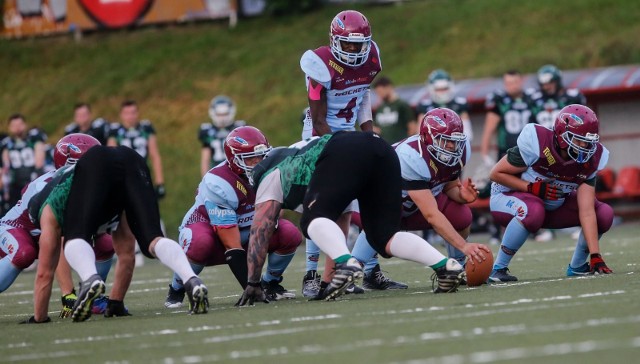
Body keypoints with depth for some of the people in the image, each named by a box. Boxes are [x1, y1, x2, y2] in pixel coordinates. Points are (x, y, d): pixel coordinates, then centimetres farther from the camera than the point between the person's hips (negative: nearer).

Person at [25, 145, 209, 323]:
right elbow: (126, 254, 48)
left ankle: (90, 278, -34)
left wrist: (39, 318, 40)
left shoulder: (48, 208, 35)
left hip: (96, 167, -4)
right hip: (133, 163, 4)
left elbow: (45, 273, 32)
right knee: (152, 238, 2)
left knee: (75, 240, 0)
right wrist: (116, 303, 53)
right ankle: (192, 281, -25)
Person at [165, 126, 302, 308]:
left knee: (290, 235, -19)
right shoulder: (218, 184, -32)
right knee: (200, 244, -41)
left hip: (245, 231, 5)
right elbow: (232, 246, -32)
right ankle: (176, 290, -12)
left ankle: (270, 284, 6)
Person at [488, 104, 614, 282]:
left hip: (553, 206, 6)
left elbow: (587, 212, -19)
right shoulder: (537, 145, -30)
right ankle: (498, 269, -26)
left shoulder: (589, 161, -15)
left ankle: (577, 267, 10)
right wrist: (533, 188, -31)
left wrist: (596, 256, -27)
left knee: (604, 214, -11)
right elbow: (497, 174, -19)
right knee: (533, 211, -41)